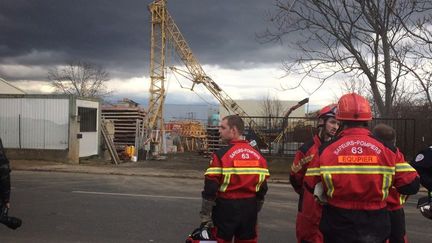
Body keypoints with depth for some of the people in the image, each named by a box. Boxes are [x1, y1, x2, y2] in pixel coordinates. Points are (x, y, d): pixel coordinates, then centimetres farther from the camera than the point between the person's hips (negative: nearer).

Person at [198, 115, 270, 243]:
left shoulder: (221, 155, -14)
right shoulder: (258, 156, 4)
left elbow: (210, 188, -15)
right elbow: (262, 188, 9)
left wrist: (205, 216, -8)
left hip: (226, 208, -5)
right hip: (250, 209, 5)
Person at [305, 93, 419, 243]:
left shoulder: (325, 150, -13)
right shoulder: (388, 150, -11)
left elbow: (311, 187, -5)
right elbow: (411, 186, -6)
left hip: (337, 229, 0)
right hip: (374, 229, 1)